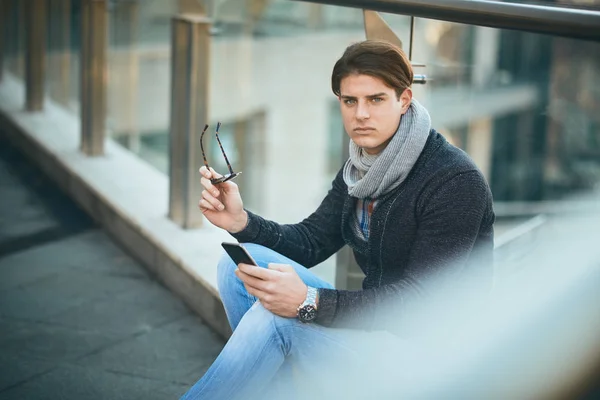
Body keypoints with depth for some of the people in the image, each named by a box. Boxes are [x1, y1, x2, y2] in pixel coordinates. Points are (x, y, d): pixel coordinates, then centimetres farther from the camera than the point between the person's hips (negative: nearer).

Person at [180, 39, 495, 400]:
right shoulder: (361, 170, 8)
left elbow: (422, 298, -25)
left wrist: (310, 302, -36)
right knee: (242, 263, -8)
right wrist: (241, 222, -12)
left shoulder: (457, 182, -19)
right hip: (375, 322, 8)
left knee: (276, 316, -28)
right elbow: (309, 242, 9)